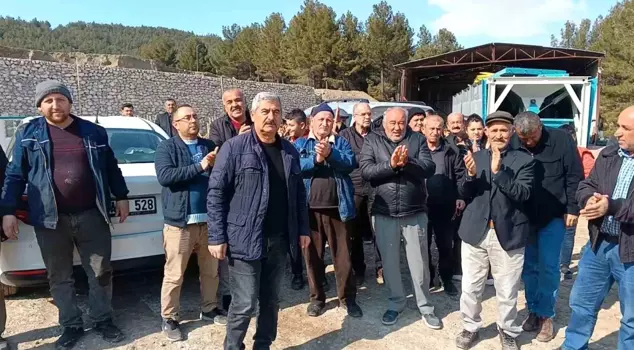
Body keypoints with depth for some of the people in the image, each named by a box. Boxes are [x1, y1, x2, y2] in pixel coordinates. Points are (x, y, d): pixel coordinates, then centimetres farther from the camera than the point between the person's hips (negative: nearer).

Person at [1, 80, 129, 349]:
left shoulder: (94, 132, 5)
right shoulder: (28, 134, 3)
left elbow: (111, 168, 11)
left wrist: (121, 198, 11)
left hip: (92, 216, 0)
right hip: (50, 220, 0)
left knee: (101, 273, 8)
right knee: (59, 278, 11)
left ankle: (102, 320, 27)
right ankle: (71, 326, 28)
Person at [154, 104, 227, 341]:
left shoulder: (209, 146, 12)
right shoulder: (167, 147, -1)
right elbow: (164, 176, -17)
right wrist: (200, 166, -20)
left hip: (209, 219, 4)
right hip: (180, 221, -4)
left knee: (211, 271, 15)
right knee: (174, 275, 3)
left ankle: (209, 309, 33)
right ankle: (169, 318, 20)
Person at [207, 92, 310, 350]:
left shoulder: (289, 151, 9)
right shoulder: (234, 148, -7)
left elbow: (299, 193, 15)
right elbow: (216, 193, -8)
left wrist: (303, 229, 11)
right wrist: (217, 237, -13)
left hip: (279, 240, 5)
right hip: (245, 239, -5)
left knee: (271, 301, 16)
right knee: (244, 304, 1)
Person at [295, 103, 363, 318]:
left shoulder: (341, 142, 10)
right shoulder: (300, 144, 8)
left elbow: (351, 163, -8)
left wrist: (330, 153, -23)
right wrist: (315, 159, -21)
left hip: (338, 208, 0)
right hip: (309, 209, 1)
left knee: (342, 254, 7)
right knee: (312, 254, 11)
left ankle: (347, 298, 22)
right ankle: (317, 297, 26)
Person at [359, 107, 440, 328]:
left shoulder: (417, 139, 2)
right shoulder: (372, 140, 1)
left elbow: (429, 168, -9)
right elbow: (365, 171, -11)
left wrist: (407, 162, -25)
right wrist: (390, 164, -23)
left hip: (414, 212, 0)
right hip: (384, 213, 0)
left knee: (419, 263, 10)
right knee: (390, 262, 13)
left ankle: (425, 307, 28)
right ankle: (395, 303, 32)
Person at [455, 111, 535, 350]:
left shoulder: (524, 160, -3)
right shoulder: (475, 157, 5)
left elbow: (523, 194, -15)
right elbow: (465, 194, 4)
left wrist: (498, 172, -27)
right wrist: (471, 175, -16)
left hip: (508, 234, -2)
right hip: (475, 231, 2)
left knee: (507, 291, 12)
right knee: (470, 287, 12)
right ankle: (470, 327, 33)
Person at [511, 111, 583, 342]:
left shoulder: (561, 140, -11)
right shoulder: (511, 143, -9)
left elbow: (574, 177, -6)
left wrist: (572, 209, -7)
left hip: (553, 216, -2)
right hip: (523, 216, 2)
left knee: (548, 267, 3)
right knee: (528, 267, 11)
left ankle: (546, 315, 17)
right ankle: (533, 310, 26)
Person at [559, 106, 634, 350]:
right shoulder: (608, 155, 5)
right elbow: (586, 187, 5)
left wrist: (612, 206, -28)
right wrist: (591, 199, -16)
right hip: (598, 245, 5)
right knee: (581, 303, 18)